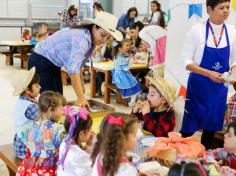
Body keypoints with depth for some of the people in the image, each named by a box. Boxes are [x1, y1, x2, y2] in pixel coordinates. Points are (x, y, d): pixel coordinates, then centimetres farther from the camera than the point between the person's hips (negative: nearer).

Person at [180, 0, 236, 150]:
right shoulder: (197, 30, -12)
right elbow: (186, 61, -11)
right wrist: (209, 74, -22)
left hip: (220, 86, 4)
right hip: (198, 85, -3)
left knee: (212, 126, 14)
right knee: (190, 125, 5)